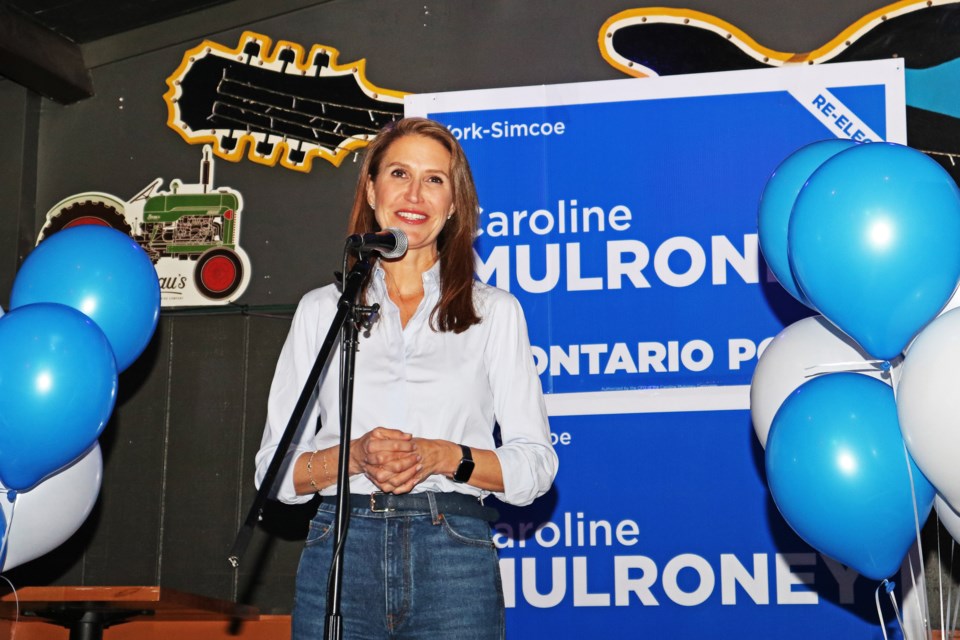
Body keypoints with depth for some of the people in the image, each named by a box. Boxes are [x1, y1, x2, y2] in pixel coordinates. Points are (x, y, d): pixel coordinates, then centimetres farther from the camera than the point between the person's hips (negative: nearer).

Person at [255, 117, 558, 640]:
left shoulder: (495, 312, 9)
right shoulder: (321, 310, 10)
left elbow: (535, 465, 4)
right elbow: (274, 468, 7)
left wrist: (442, 456, -13)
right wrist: (354, 456, -11)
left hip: (453, 560, -1)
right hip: (340, 553, 1)